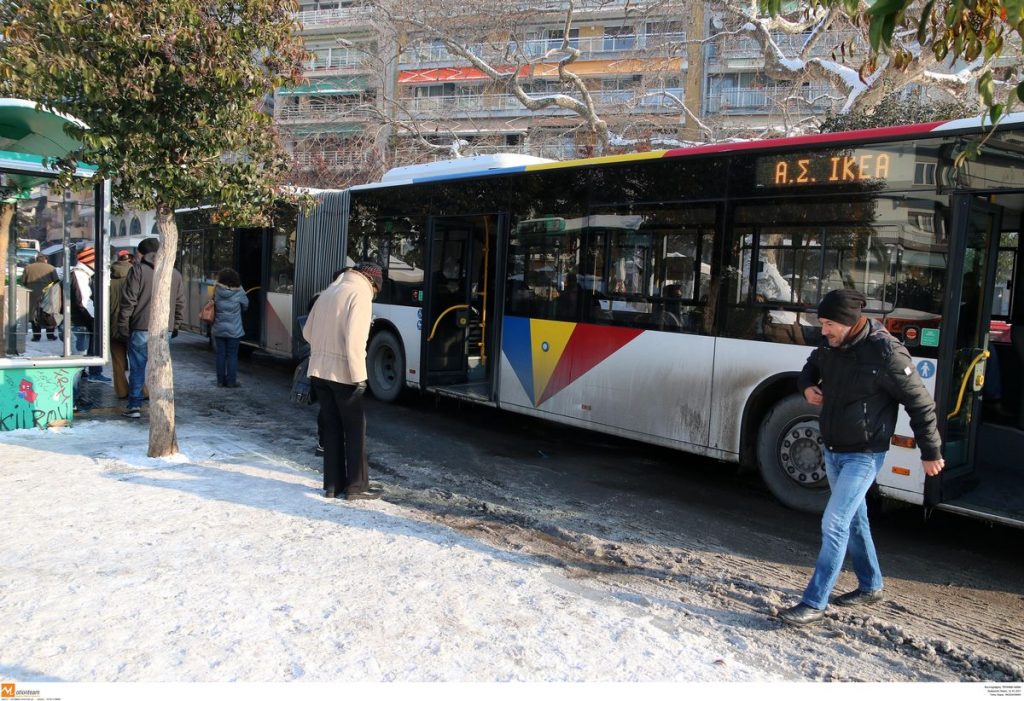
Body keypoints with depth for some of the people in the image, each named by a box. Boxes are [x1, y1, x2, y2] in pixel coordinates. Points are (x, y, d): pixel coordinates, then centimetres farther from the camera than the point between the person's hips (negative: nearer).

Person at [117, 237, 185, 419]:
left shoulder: (138, 270, -2)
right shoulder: (175, 274, 10)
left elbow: (128, 301, -6)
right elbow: (180, 303, 12)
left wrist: (123, 327, -1)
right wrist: (175, 326, 18)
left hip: (141, 329, -3)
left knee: (137, 368, 5)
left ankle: (134, 406, 6)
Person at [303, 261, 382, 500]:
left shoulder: (331, 290, 14)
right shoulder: (360, 294, -10)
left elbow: (307, 331, 19)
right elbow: (355, 339, -20)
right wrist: (359, 376, -18)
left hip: (318, 371, 7)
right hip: (341, 373, -7)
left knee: (332, 427, 14)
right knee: (355, 428, 4)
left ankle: (333, 485, 17)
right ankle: (357, 486, 8)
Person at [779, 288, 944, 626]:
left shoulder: (885, 352, -22)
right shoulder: (831, 345, -2)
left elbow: (921, 403, -13)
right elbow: (812, 366, 22)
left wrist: (931, 453, -6)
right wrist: (807, 386, -2)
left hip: (863, 456, -8)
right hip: (832, 451, 8)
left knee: (834, 524, -10)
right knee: (854, 520, 20)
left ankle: (814, 603, -3)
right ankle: (870, 586, 37)